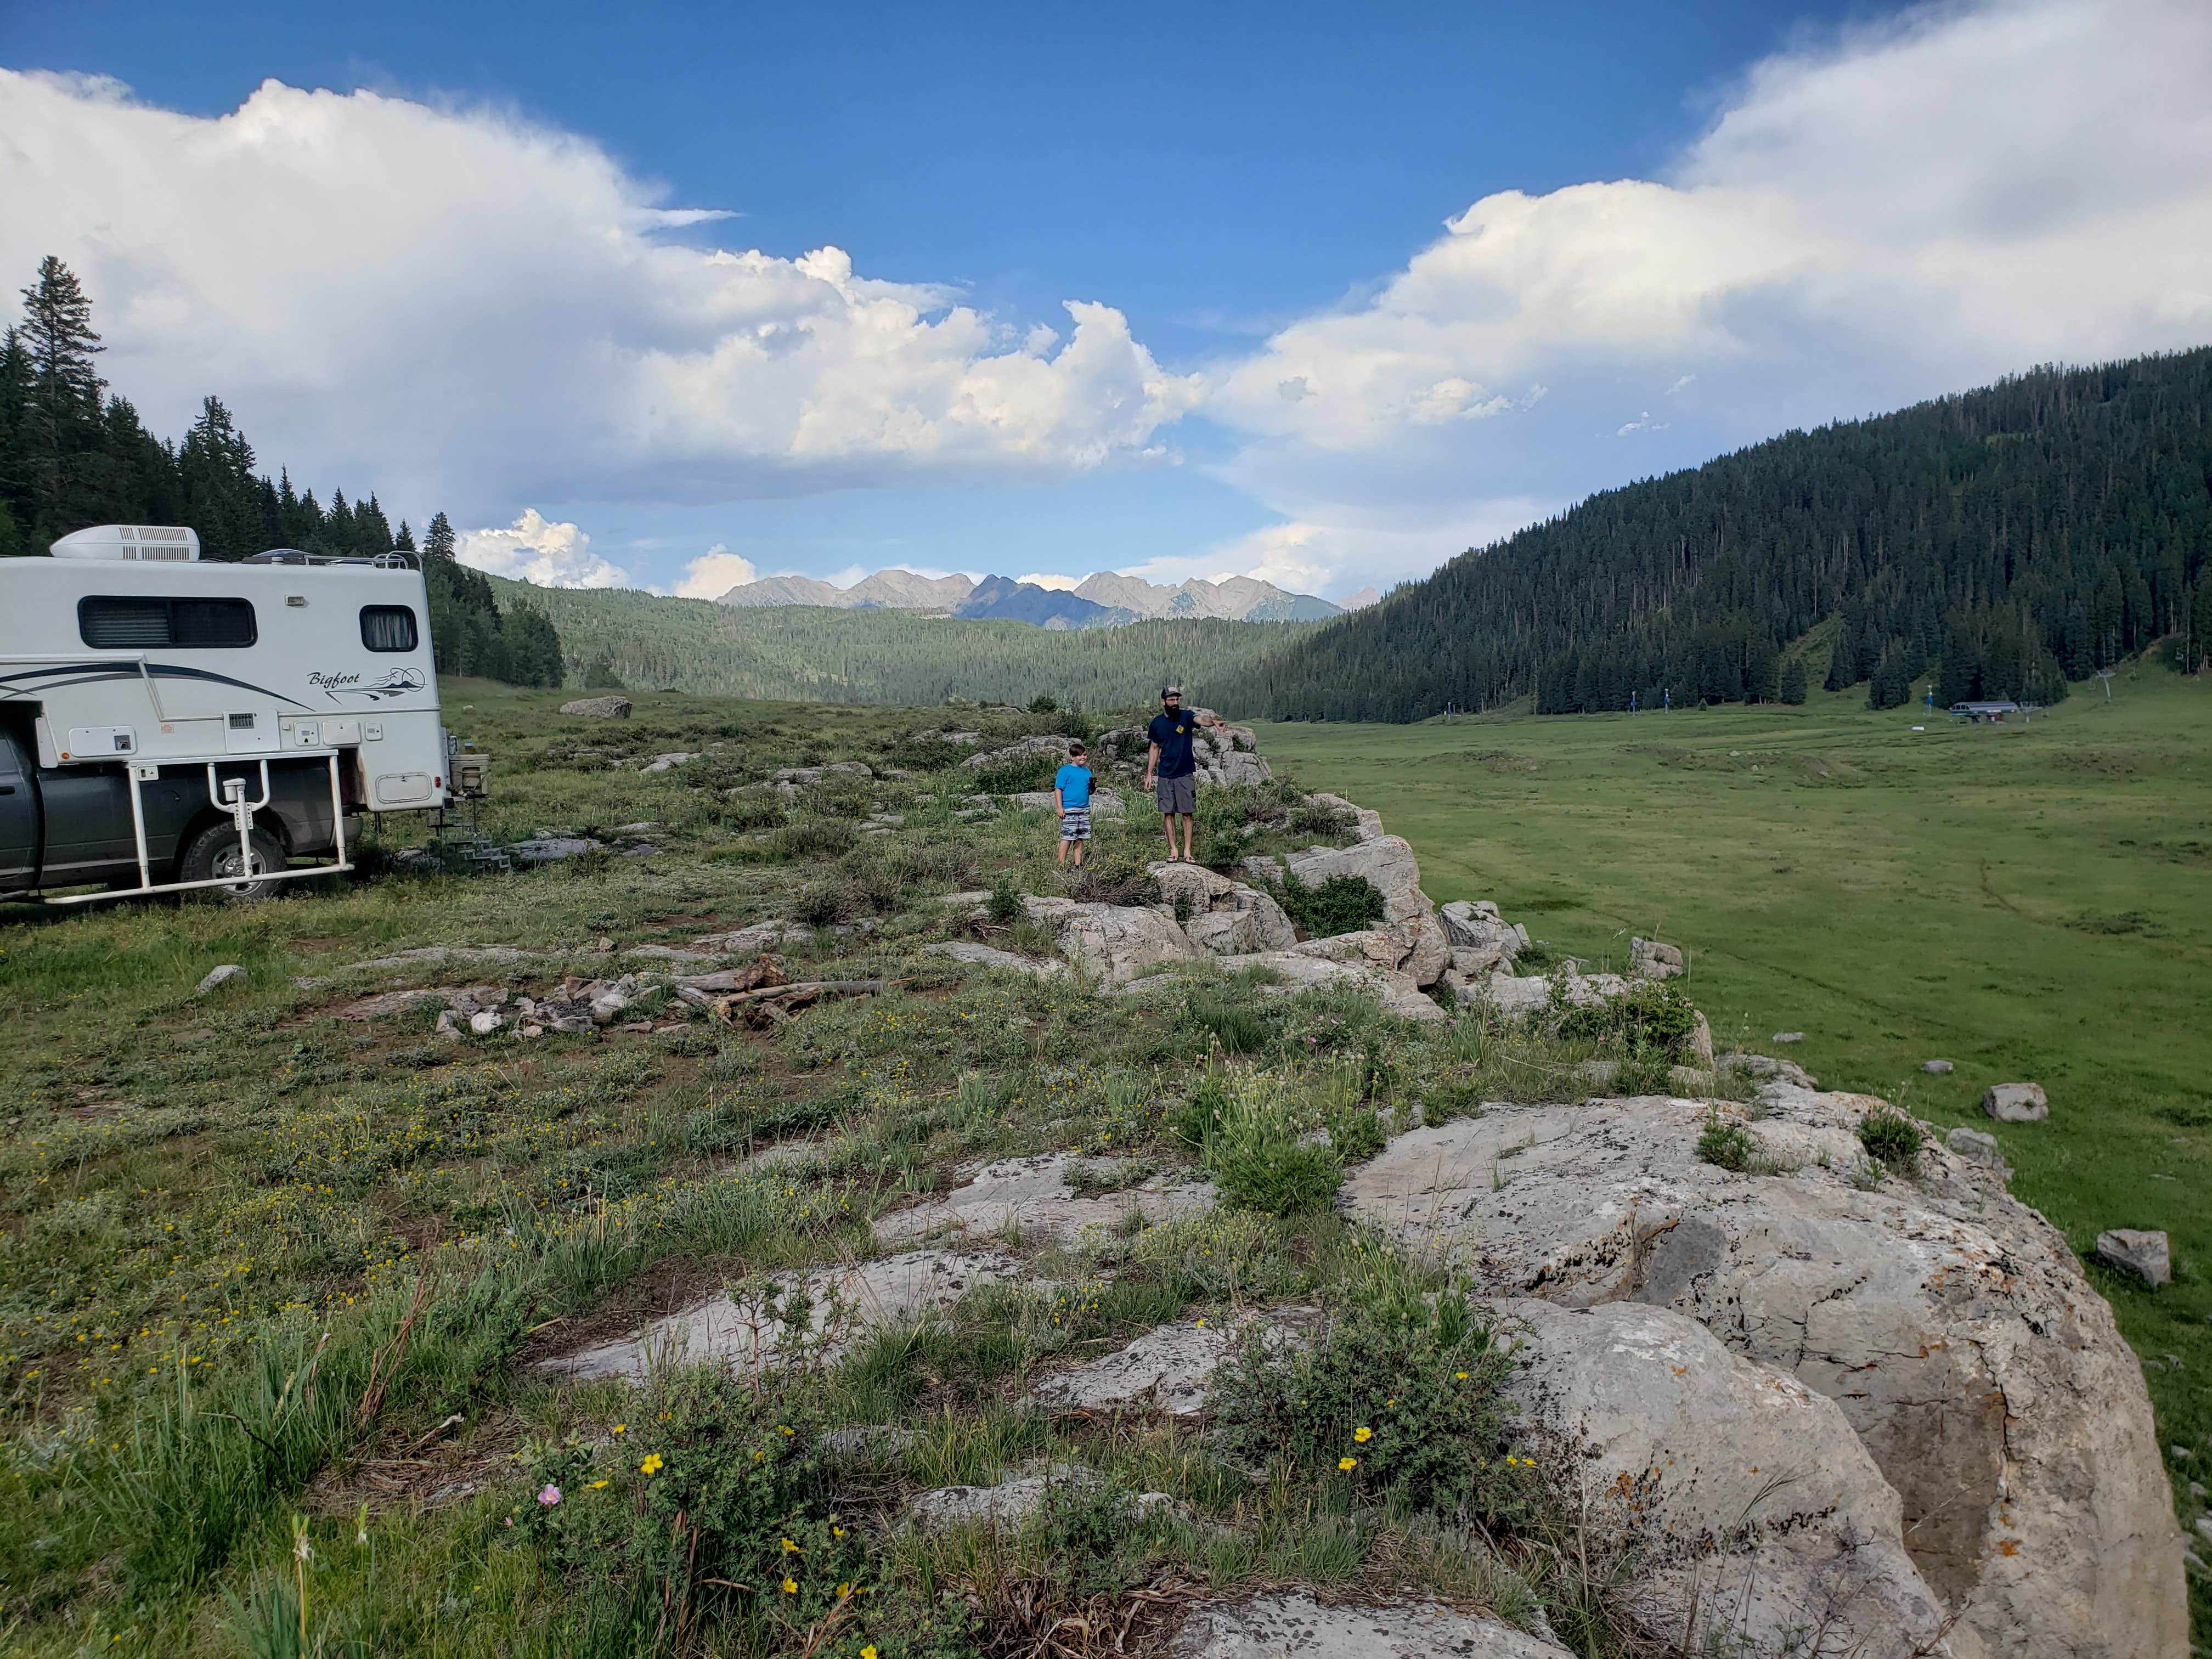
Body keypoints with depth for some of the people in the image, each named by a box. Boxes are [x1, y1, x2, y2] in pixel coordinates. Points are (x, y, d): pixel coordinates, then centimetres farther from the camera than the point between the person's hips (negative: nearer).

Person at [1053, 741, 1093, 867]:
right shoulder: (1065, 771, -5)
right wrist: (1060, 808, -14)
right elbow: (1058, 790, -8)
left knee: (1080, 838, 8)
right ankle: (1062, 864, -3)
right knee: (1067, 837, -7)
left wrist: (1093, 786, -5)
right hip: (1069, 810, -6)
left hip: (1084, 810, 6)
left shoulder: (1087, 771, 14)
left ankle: (1078, 865, 13)